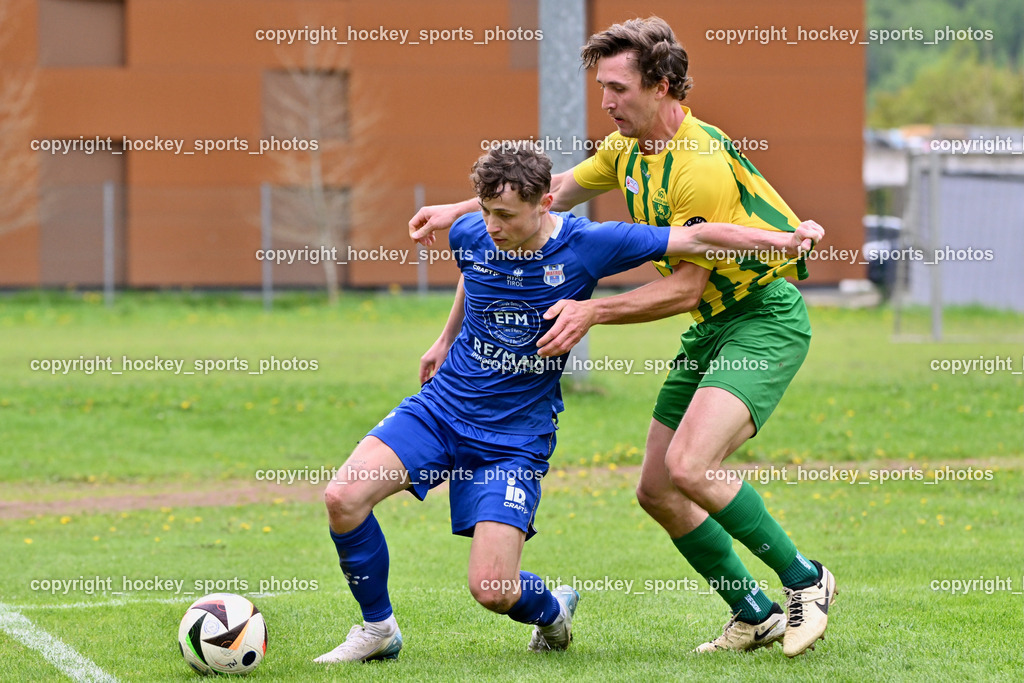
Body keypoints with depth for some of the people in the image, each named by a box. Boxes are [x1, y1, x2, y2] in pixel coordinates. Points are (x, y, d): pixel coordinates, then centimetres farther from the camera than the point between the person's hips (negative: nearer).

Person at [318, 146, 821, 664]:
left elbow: (693, 238, -10)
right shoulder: (470, 235, -6)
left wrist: (781, 240, -15)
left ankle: (551, 611, 24)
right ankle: (377, 630, 4)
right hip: (440, 407, 3)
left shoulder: (586, 244, -16)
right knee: (343, 497, -19)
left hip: (514, 439, -3)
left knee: (492, 589, -14)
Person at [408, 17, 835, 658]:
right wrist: (459, 211, 19)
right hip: (712, 325, 10)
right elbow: (559, 188, 23)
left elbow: (686, 286, -21)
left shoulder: (701, 165, -24)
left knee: (689, 466, -26)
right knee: (656, 489, 5)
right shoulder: (629, 148, 5)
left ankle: (805, 580, -9)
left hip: (766, 319, -10)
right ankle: (755, 614, 16)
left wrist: (594, 311, -22)